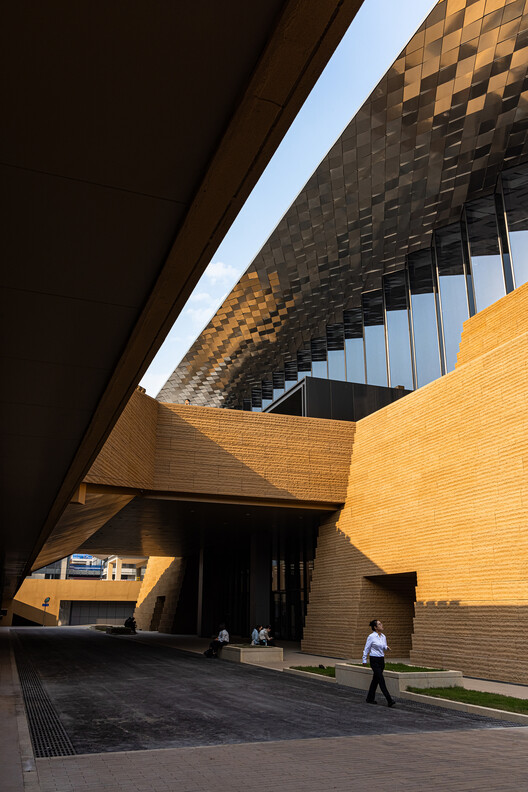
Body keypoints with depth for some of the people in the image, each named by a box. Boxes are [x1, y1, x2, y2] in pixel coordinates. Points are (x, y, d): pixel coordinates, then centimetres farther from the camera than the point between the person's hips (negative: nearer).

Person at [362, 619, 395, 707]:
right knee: (381, 680, -11)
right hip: (374, 660, -7)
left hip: (381, 660, 7)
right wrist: (364, 660, 0)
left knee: (376, 680, 12)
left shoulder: (383, 636, 7)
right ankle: (389, 700, -13)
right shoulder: (371, 636, -12)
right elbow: (366, 649, -5)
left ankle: (370, 699, 24)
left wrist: (387, 648, -5)